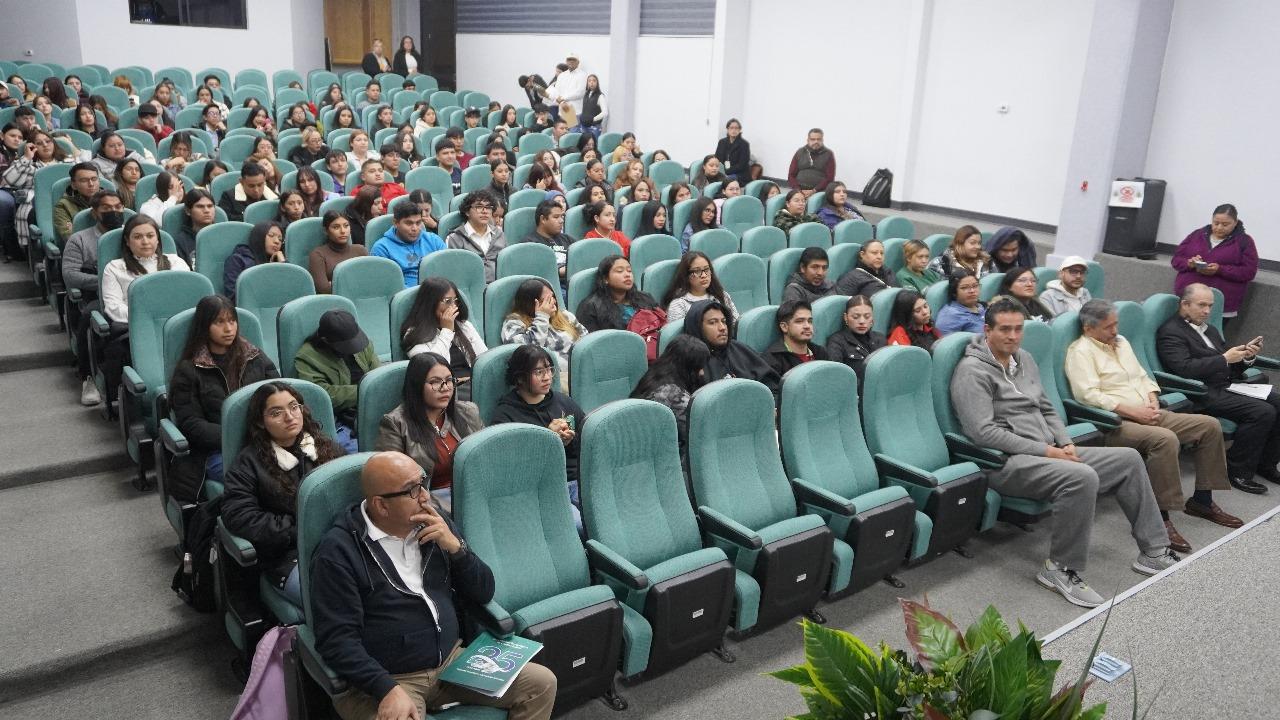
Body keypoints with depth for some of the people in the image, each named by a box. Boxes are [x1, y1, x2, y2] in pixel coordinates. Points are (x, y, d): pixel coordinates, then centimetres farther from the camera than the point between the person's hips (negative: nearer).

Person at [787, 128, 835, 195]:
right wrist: (799, 191, -7)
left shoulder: (828, 154, 7)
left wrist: (813, 191, -13)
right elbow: (791, 175, 10)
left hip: (819, 192, -1)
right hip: (799, 192, 1)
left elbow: (829, 178, -1)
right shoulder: (799, 153, 13)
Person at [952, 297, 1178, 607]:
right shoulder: (972, 371, -11)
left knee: (1128, 459, 3)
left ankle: (1153, 551, 13)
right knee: (1082, 477, -33)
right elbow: (984, 433, -20)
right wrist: (1045, 451, -18)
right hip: (1007, 462, -9)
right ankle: (1061, 570, -18)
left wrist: (1065, 443, 3)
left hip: (1049, 451, 9)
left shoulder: (1024, 359, 17)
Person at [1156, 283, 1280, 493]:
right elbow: (1185, 368, -20)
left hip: (1230, 385, 9)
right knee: (1262, 411, -23)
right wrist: (1225, 359, -19)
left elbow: (1233, 366, 22)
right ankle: (1237, 472, -11)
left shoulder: (1210, 330, 23)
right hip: (1205, 393, -9)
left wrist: (1247, 355, 0)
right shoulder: (1170, 332, -6)